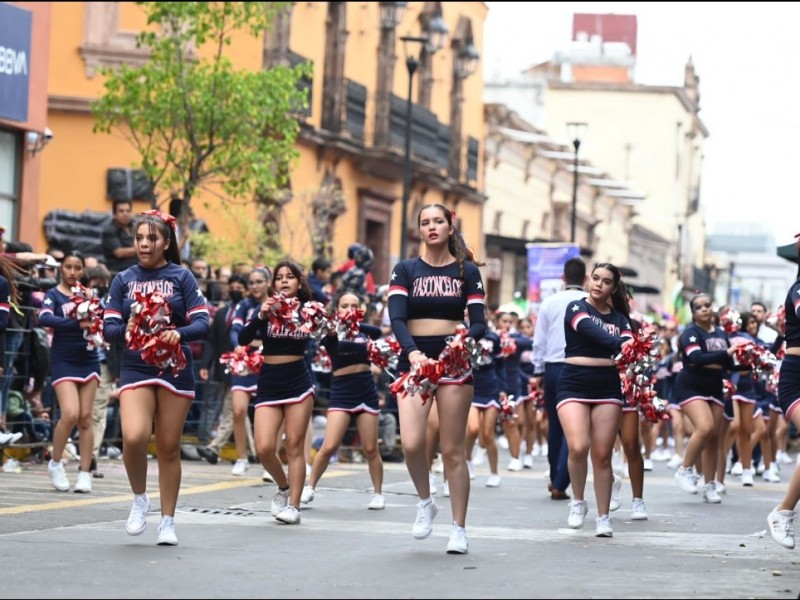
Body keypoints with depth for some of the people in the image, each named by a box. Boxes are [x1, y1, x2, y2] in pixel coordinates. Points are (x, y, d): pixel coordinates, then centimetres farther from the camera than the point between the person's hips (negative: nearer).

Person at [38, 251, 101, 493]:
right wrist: (78, 324, -30)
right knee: (70, 414, -16)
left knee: (85, 417, 1)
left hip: (89, 359, 3)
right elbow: (45, 318, -21)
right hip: (63, 361, -3)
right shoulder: (53, 295, -2)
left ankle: (85, 473, 6)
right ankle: (55, 464, 6)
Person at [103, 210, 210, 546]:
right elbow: (109, 328, 3)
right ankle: (139, 499, 5)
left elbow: (202, 324, -3)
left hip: (174, 369, -1)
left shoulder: (181, 277, 4)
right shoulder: (123, 280, 9)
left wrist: (179, 333, -23)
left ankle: (168, 521, 14)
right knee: (134, 437, -21)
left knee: (169, 447, 3)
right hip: (135, 369, 1)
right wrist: (127, 330, -18)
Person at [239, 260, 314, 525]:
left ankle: (293, 506, 3)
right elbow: (243, 339, -15)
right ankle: (283, 486, 19)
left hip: (299, 382, 0)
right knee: (264, 448, -9)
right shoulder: (266, 308, -1)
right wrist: (260, 316, -29)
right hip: (268, 385, 0)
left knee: (294, 446, -2)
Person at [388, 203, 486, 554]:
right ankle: (425, 503, 11)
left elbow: (479, 322, 0)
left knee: (453, 450, -1)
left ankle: (459, 530, 7)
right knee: (411, 443, -16)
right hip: (414, 360, 0)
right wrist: (412, 352, -25)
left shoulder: (466, 271, 6)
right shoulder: (405, 270, 5)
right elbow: (396, 317, -7)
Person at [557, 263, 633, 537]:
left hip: (607, 387, 3)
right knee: (578, 448, -19)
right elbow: (591, 330, -20)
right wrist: (619, 345, -36)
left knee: (602, 455, 1)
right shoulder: (576, 308, 0)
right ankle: (578, 502, 5)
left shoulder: (619, 318, 12)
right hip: (574, 384, -3)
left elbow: (629, 345, -5)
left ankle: (603, 518, 11)